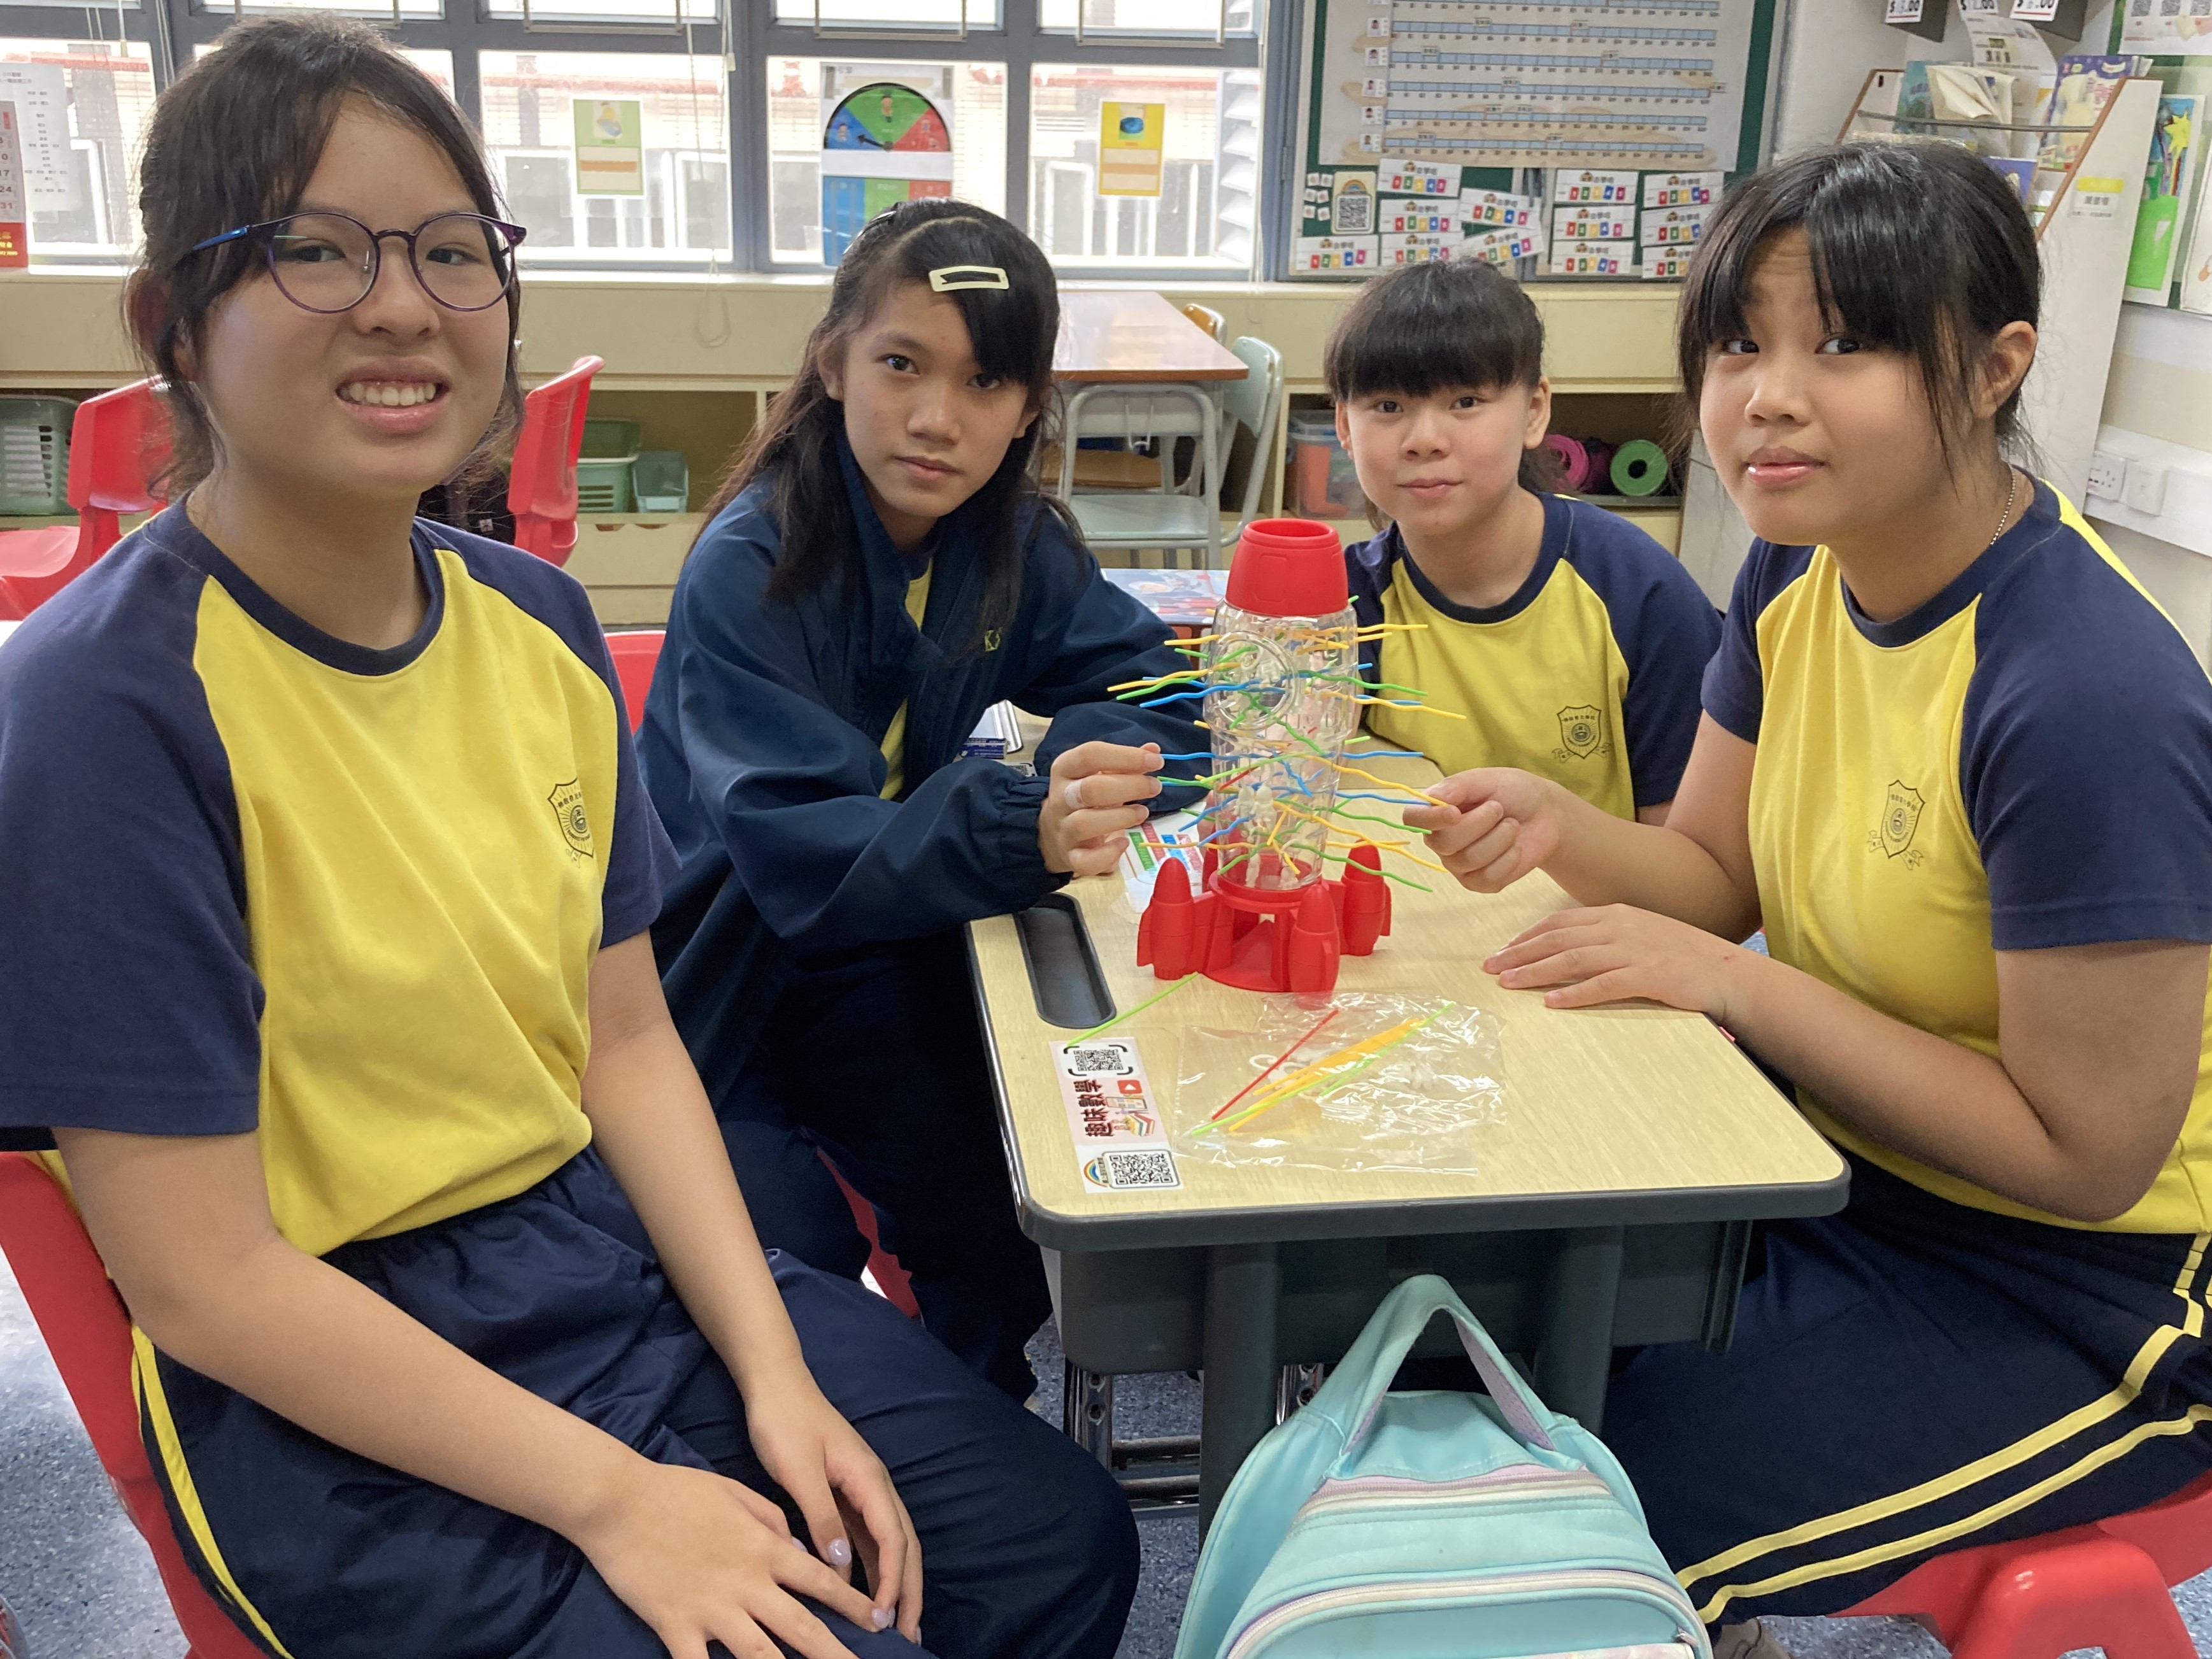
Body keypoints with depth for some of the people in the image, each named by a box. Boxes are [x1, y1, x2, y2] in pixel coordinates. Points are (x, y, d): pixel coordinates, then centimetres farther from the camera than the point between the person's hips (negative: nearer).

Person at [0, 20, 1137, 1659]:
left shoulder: (535, 618, 1)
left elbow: (625, 1038, 5)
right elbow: (203, 1278, -18)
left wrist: (775, 1371, -5)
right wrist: (614, 1497, -18)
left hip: (625, 1248, 7)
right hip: (338, 1401, -6)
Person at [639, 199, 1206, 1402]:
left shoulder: (1016, 543, -4)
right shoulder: (747, 569, -21)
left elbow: (1153, 685, -3)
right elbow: (800, 856, -32)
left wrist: (1091, 762, -26)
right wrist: (1023, 828, -48)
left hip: (873, 958, 4)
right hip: (706, 979, -4)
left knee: (1020, 1193, -18)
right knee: (797, 1244, -23)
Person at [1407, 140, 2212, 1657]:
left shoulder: (2090, 695, -29)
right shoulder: (1803, 567, -4)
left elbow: (2085, 1153, -23)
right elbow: (1716, 871, 5)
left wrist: (1731, 981, -24)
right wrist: (1559, 829, -16)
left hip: (2074, 1296, -7)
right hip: (1845, 1168, 8)